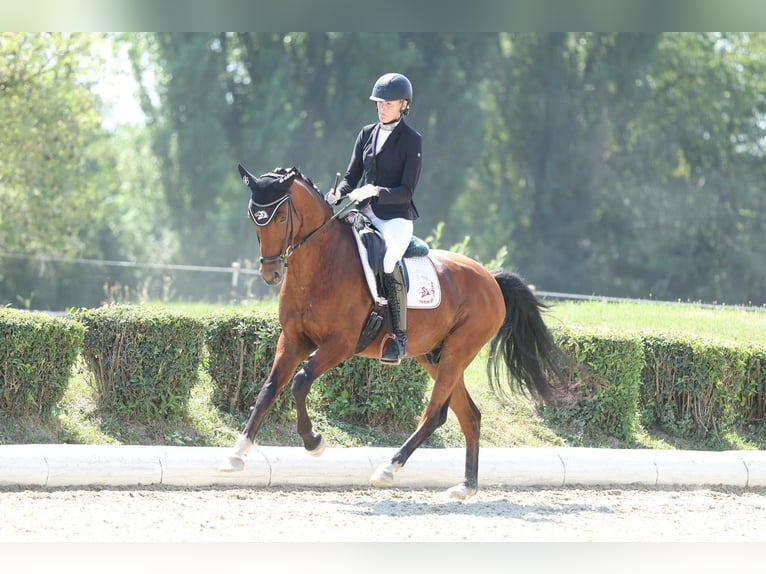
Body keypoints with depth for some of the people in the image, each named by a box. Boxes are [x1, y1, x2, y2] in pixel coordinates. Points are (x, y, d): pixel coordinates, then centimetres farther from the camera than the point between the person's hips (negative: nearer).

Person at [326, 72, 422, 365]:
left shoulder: (412, 140, -2)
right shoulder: (367, 134, 14)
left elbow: (406, 191, -7)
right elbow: (352, 175, 15)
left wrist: (375, 191, -23)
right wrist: (339, 193, -7)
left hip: (395, 217, -6)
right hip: (364, 213, 7)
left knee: (389, 261, -34)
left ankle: (399, 336, -26)